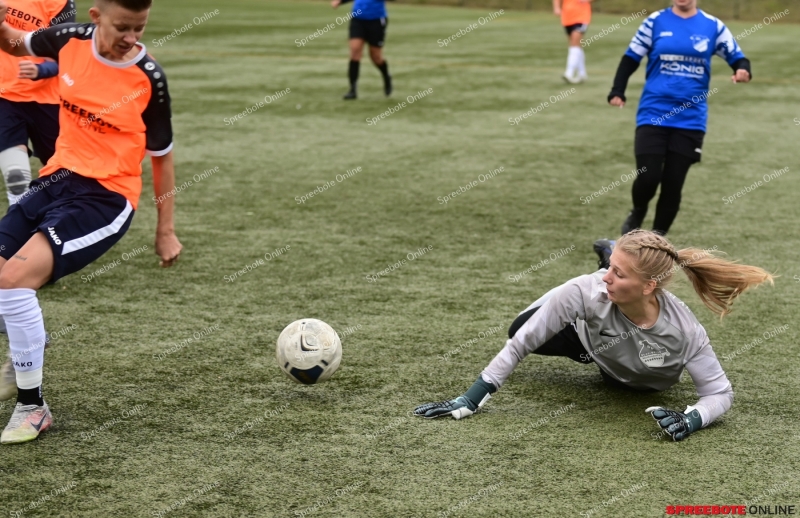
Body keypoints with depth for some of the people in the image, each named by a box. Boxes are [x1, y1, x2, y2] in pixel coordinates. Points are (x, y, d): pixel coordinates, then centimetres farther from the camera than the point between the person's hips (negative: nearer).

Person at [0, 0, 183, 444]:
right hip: (59, 176, 6)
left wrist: (165, 231, 4)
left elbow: (160, 155, -1)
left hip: (107, 195, -6)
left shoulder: (148, 78, -13)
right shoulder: (72, 40, -3)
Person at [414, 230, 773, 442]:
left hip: (645, 386, 0)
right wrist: (469, 401, -37)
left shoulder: (683, 330, -44)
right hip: (595, 346, 0)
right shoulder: (589, 292, -43)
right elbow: (520, 344, -35)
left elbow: (720, 392, -30)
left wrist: (691, 420, -53)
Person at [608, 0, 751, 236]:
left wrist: (743, 70, -16)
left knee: (673, 184, 3)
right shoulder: (655, 21, 1)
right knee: (647, 178, -9)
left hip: (690, 119, 1)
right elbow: (631, 58, 5)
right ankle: (637, 213, 25)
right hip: (653, 114, -1)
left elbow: (737, 57, 6)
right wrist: (617, 92, -6)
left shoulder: (713, 26, 2)